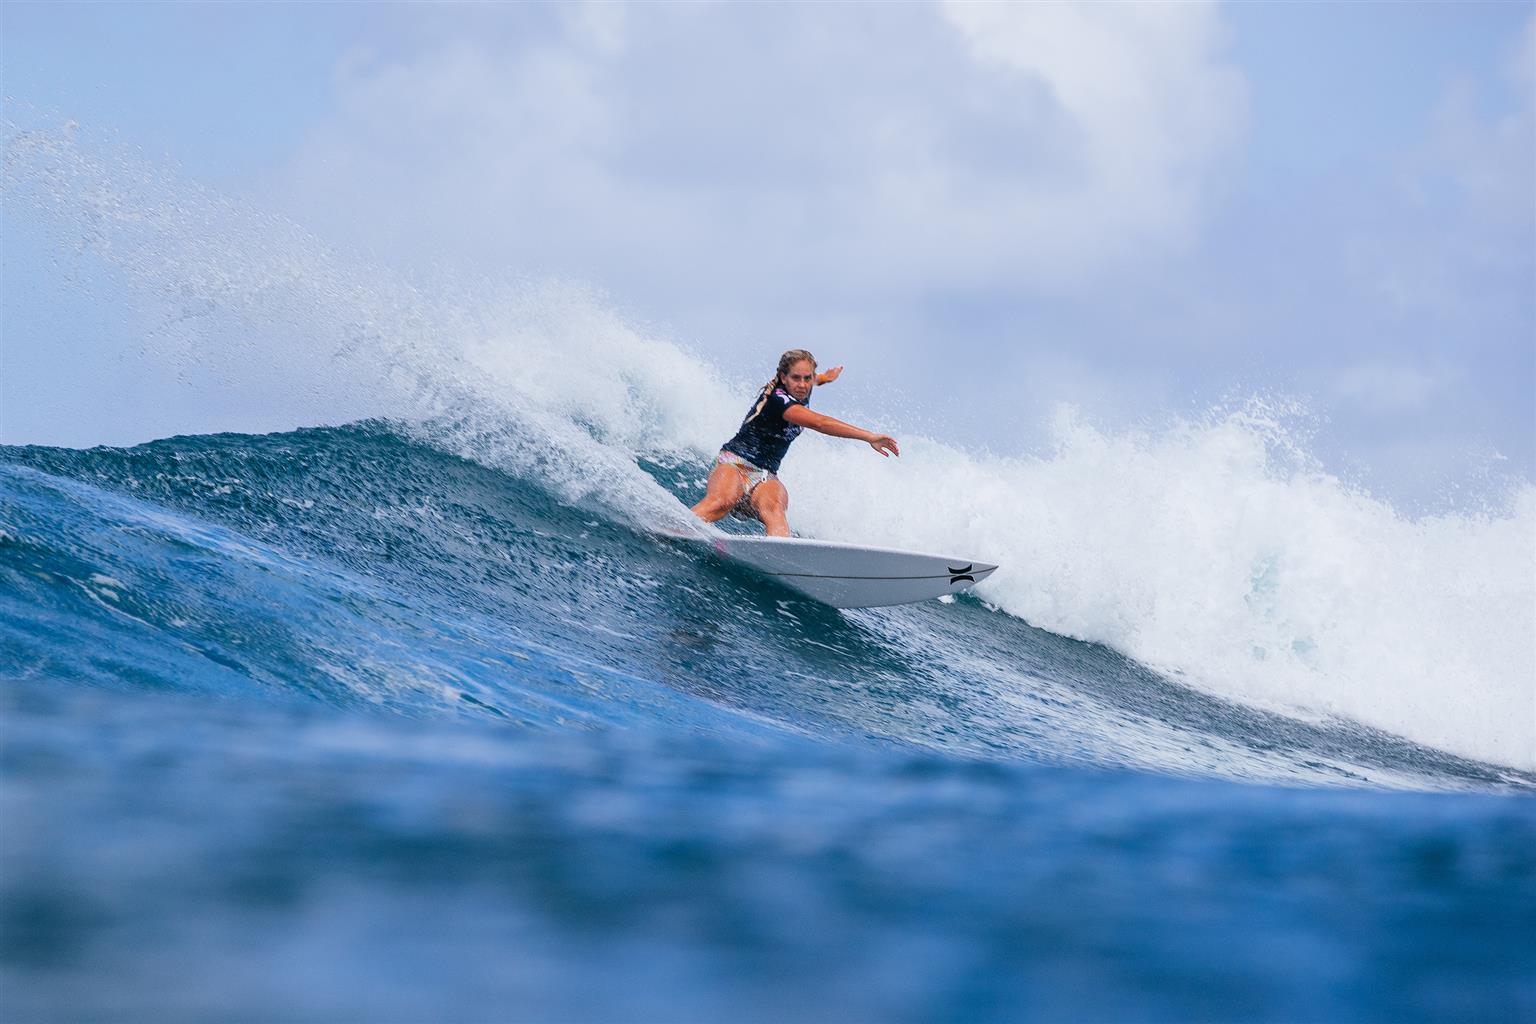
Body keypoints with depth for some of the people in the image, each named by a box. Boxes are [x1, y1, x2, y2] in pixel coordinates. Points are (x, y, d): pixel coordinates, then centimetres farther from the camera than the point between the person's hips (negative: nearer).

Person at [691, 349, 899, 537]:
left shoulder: (801, 393, 10)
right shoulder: (777, 399, -18)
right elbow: (819, 423, -32)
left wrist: (825, 377, 60)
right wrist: (869, 437, -37)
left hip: (765, 477, 6)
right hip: (734, 466, -6)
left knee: (774, 509, -33)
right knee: (721, 502, -42)